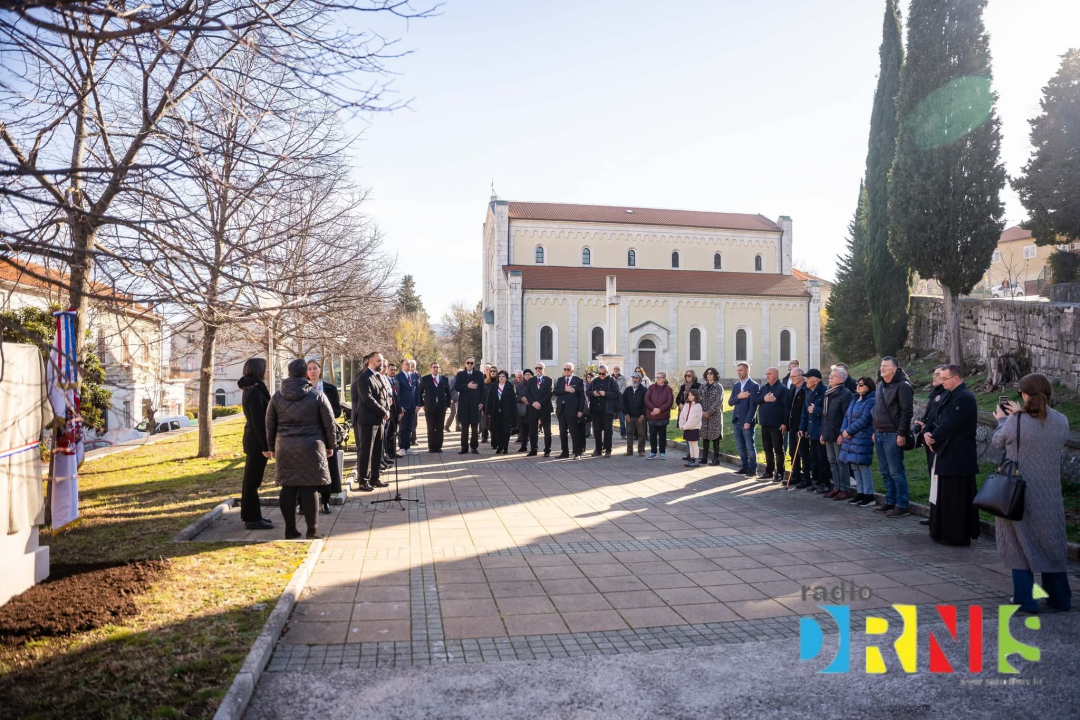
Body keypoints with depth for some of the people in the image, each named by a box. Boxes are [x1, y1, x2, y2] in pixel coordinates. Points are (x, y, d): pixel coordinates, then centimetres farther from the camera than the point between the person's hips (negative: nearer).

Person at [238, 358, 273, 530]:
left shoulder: (251, 389, 13)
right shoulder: (255, 392, -17)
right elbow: (258, 421, -21)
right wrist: (266, 446, -20)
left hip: (252, 440, 10)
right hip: (257, 441, -10)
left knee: (250, 479, 16)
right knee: (253, 480, -3)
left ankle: (250, 515, 25)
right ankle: (252, 519, 3)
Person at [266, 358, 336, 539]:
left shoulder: (277, 397, 5)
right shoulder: (317, 396, -3)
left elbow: (270, 425, 10)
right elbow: (329, 424, 0)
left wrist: (271, 447, 20)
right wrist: (330, 445, 12)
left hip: (284, 448, 3)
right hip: (310, 448, -3)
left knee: (288, 487, 8)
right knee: (309, 488, -1)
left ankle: (290, 529, 13)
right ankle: (312, 530, 2)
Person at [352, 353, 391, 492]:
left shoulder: (379, 376, 15)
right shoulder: (364, 377, -12)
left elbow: (385, 395, 15)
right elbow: (367, 398, -21)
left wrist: (386, 411, -2)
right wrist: (383, 412, -17)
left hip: (379, 420, 8)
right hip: (367, 420, -8)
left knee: (377, 451, 11)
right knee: (365, 451, -3)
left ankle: (374, 478, 20)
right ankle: (363, 481, 3)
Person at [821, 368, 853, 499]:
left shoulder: (845, 393, -10)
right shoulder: (828, 394, 16)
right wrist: (823, 433, 16)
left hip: (838, 434, -8)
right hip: (828, 434, 8)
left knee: (841, 462, -3)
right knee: (832, 462, 12)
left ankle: (845, 489, 4)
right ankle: (836, 487, 19)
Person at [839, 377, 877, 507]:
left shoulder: (871, 401, -9)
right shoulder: (854, 399, 17)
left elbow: (864, 419, -17)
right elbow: (847, 416, 15)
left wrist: (848, 430, -13)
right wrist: (843, 431, -1)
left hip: (863, 439, -8)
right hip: (850, 438, 8)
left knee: (863, 467, -5)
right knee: (855, 466, 11)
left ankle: (869, 496, 3)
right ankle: (859, 493, 20)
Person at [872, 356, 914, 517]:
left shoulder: (902, 386, -10)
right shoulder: (880, 386, 16)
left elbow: (907, 412, -15)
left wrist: (902, 434, -19)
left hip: (893, 435, -8)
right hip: (880, 435, 8)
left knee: (896, 472, -5)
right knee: (885, 472, 13)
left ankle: (902, 505, 2)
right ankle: (890, 502, 21)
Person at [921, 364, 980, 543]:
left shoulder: (964, 397, -17)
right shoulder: (951, 396, 14)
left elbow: (950, 424, -22)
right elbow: (943, 421, 15)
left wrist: (933, 437, -10)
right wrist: (929, 433, -3)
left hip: (958, 457, -10)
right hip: (948, 455, 10)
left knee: (956, 497, -2)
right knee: (945, 496, 15)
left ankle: (958, 536, 6)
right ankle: (945, 533, 24)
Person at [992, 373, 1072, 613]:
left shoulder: (1016, 421, -17)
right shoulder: (1061, 421, -4)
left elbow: (998, 442, -1)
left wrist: (1002, 420, 18)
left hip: (1019, 492, -4)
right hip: (1049, 494, 4)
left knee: (1020, 541, 7)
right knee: (1051, 542, 16)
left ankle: (1024, 598, 8)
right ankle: (1059, 598, 26)